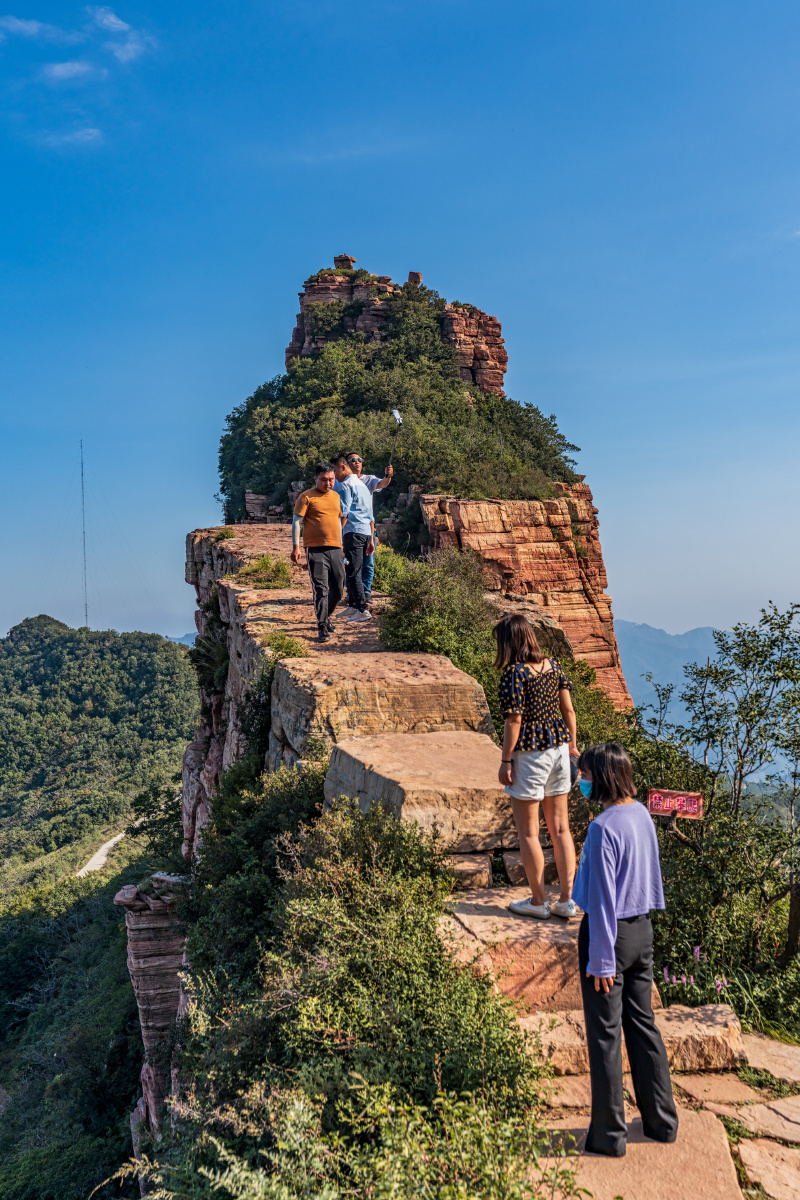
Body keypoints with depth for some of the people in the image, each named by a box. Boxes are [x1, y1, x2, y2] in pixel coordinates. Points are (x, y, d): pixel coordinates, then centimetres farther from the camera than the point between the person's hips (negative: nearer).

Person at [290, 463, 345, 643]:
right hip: (315, 550, -6)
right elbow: (296, 522, -5)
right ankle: (322, 627, -4)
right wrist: (295, 546, -12)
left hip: (335, 549, 6)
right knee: (321, 589, -9)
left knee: (338, 589, 9)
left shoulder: (336, 496, 16)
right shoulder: (306, 497, -2)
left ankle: (326, 616, 32)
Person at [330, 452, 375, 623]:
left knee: (353, 572, -8)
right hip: (366, 532, 9)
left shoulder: (346, 485, -7)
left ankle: (363, 610, -11)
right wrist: (371, 540, 24)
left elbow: (343, 514, -15)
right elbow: (370, 516, 22)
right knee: (352, 570, 16)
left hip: (353, 532, -9)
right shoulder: (361, 484, 22)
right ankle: (352, 606, 22)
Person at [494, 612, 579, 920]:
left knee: (528, 831, 7)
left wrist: (505, 761, -9)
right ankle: (566, 900, 20)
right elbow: (568, 710, 7)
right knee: (560, 828, 14)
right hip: (558, 748, 7)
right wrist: (572, 745, 17)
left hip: (529, 754, -7)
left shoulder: (514, 674, -16)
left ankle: (538, 902, 17)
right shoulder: (552, 666, 4)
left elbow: (514, 722, -16)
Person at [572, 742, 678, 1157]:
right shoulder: (641, 814, 1)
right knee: (643, 1024, 20)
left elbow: (603, 899, -21)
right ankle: (661, 1121, 32)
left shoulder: (603, 827, -24)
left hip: (609, 933, -8)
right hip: (642, 929, 8)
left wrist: (601, 960, -15)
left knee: (605, 1034, 6)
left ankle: (609, 1134, 19)